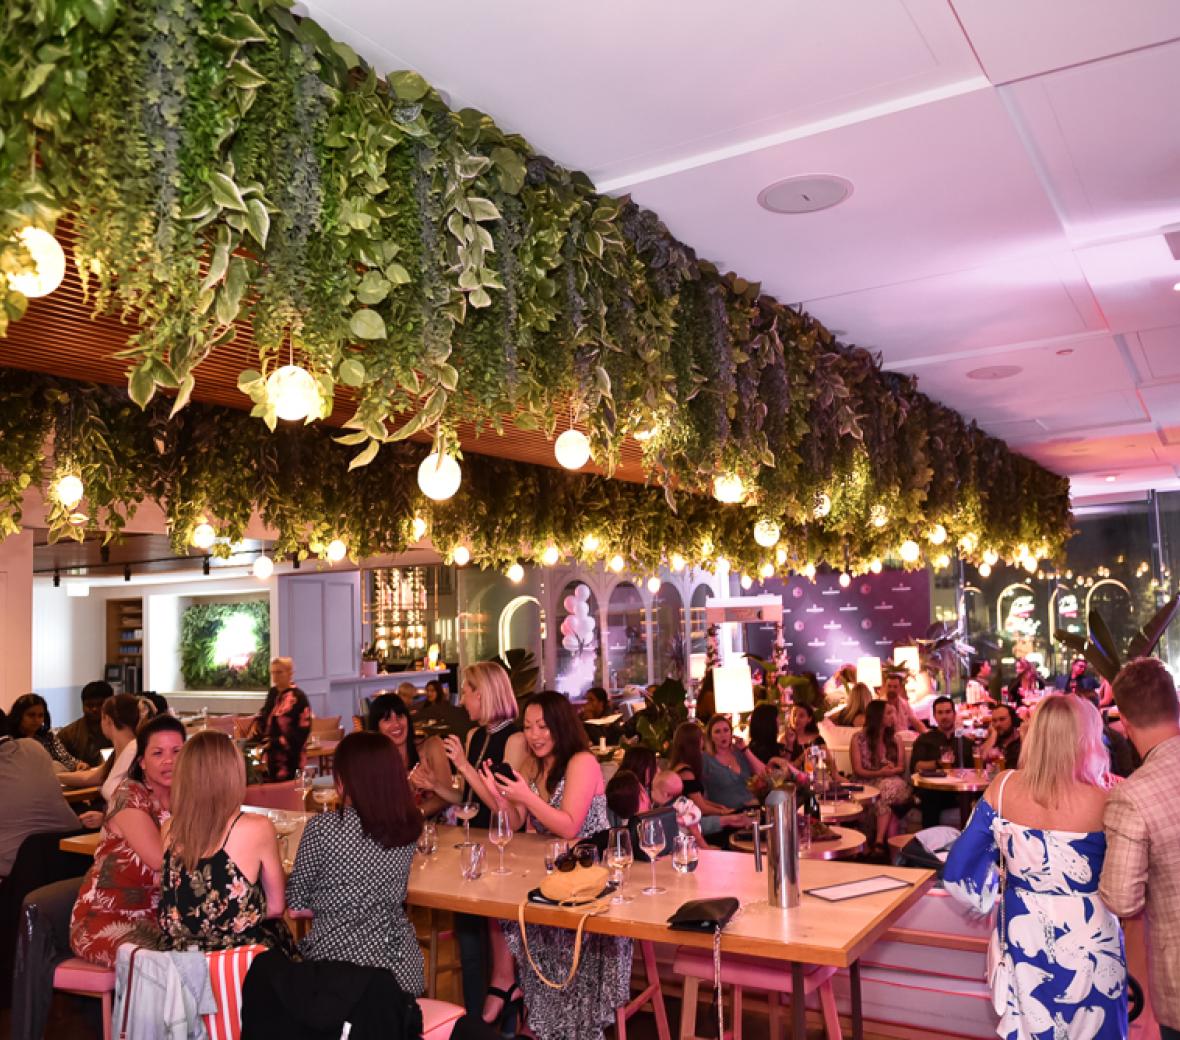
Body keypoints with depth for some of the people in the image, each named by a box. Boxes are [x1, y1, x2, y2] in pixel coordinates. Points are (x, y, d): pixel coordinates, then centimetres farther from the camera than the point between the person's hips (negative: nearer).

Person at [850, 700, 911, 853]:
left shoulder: (896, 738, 14)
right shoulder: (858, 738, 5)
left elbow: (901, 768, 8)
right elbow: (858, 771, -1)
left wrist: (888, 772, -15)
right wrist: (880, 773, -17)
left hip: (893, 783, 2)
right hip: (868, 784, -2)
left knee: (888, 789, -38)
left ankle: (879, 841, -44)